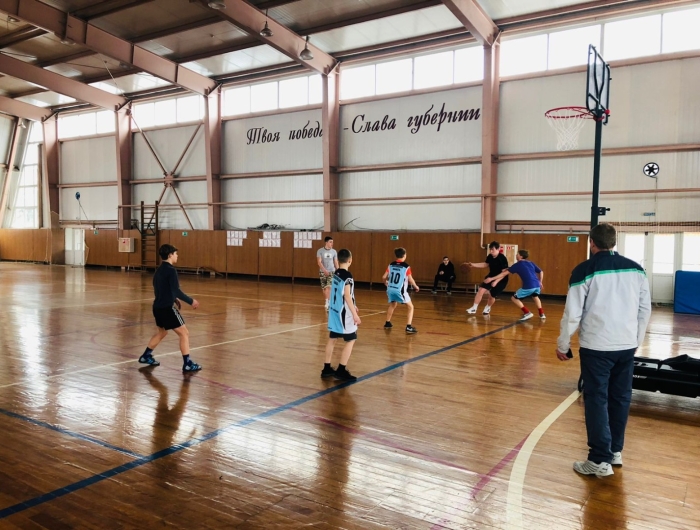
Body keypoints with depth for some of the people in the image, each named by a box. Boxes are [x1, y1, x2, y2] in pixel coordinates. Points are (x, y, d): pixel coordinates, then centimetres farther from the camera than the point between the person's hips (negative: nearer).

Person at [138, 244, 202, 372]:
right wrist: (191, 301, -15)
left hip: (158, 307, 9)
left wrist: (174, 299, 25)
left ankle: (146, 356, 37)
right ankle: (187, 364, -2)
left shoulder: (159, 270, 12)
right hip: (167, 308, -9)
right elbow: (176, 291, -23)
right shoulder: (171, 270, -16)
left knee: (162, 332, 29)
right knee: (184, 333, -2)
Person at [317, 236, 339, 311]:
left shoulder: (334, 252, 3)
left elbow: (336, 262, 9)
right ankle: (327, 302, 23)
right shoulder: (320, 251, -5)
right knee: (324, 288, 8)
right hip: (322, 272, 0)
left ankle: (328, 303, -18)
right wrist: (324, 270, -24)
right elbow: (319, 262, -11)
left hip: (332, 271, 0)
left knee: (329, 287, -14)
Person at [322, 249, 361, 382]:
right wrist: (355, 314, -19)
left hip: (334, 310, 9)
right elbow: (347, 296, -21)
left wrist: (352, 306, 30)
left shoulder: (336, 274, 8)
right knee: (350, 340, 0)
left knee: (332, 339, 14)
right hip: (344, 313, -9)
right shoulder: (347, 275, -18)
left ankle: (327, 368, 21)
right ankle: (341, 370, 1)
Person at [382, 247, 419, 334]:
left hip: (390, 289, 6)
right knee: (410, 307, 8)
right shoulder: (406, 266, -9)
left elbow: (384, 277, 7)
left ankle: (387, 323, 38)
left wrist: (386, 283, 30)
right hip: (400, 290, -6)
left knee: (392, 305, 31)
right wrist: (416, 287, 11)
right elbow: (411, 280, -8)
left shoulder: (391, 265, 5)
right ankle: (408, 327, -3)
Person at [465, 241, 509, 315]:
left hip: (501, 280, -5)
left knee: (492, 295, 4)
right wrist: (473, 265, 0)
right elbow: (485, 264, 10)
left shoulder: (503, 259, -26)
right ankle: (474, 308, 0)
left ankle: (487, 308, 36)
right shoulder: (490, 256, -7)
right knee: (481, 290, -10)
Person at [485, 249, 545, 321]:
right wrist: (540, 283, 31)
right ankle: (542, 314, 36)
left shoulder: (517, 265, 6)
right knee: (535, 296, 38)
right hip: (537, 285, 7)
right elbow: (541, 272, 21)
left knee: (514, 298, 10)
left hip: (528, 286, -6)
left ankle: (527, 313, 2)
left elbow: (505, 273, 4)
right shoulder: (531, 263, 20)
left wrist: (492, 279, 6)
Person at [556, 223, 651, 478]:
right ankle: (615, 451, 28)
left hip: (597, 346, -5)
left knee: (596, 401, 2)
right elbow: (645, 310, 9)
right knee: (620, 398, 15)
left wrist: (563, 344, 1)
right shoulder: (636, 269, 4)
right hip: (627, 346, 5)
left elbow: (573, 313, -11)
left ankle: (600, 460, 4)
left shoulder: (585, 270, -10)